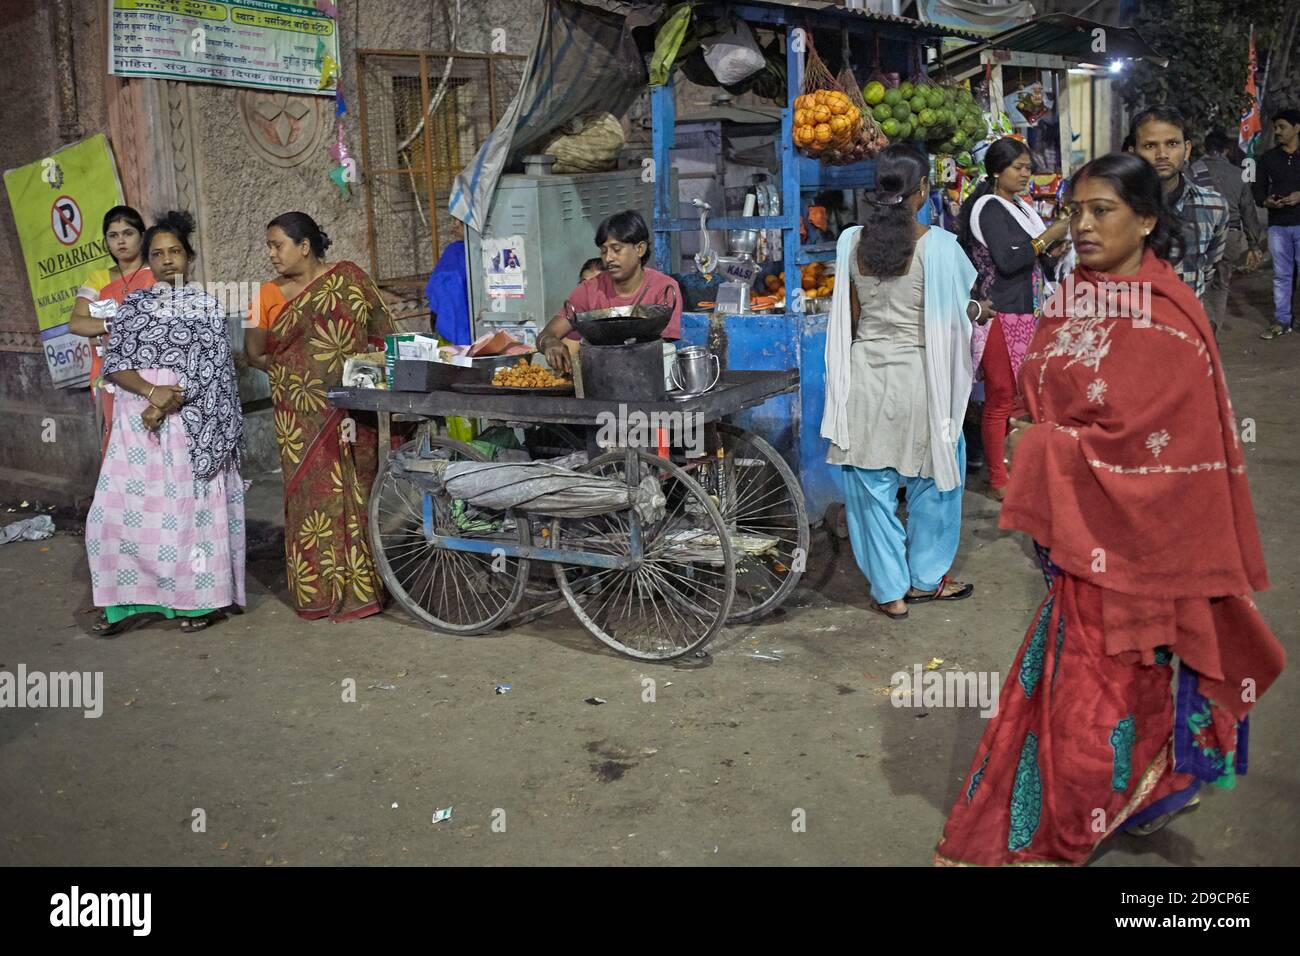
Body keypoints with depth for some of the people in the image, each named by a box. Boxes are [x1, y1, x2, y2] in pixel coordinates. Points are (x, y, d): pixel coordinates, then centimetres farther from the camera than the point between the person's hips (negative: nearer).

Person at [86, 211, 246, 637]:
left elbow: (208, 368, -5)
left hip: (191, 419, -3)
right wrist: (151, 390, -14)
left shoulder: (206, 306, 5)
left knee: (191, 505, -2)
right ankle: (133, 600, 6)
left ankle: (199, 598, 6)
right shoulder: (131, 306, 13)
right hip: (136, 418, 3)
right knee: (126, 506, -2)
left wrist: (166, 405, -15)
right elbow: (113, 364, 5)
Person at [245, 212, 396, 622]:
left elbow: (382, 332, 2)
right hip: (301, 418, 2)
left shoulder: (348, 278, 3)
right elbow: (254, 352, 9)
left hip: (349, 413, -2)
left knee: (352, 494, 0)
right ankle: (317, 592, 12)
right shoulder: (270, 293, 10)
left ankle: (358, 585, 9)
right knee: (310, 497, 2)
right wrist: (286, 370, -5)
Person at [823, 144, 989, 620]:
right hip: (919, 373, -2)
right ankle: (925, 579, 31)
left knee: (873, 485, 11)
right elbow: (958, 313, -3)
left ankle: (889, 592, 19)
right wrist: (978, 311, 19)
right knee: (932, 477, 17)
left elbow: (849, 319, 5)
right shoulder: (938, 246, -12)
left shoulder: (851, 242, -2)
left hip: (865, 372, 3)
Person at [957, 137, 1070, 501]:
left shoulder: (1020, 207, 17)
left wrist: (1051, 253, 5)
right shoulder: (988, 208, -10)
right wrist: (1048, 236, -14)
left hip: (1028, 313, 9)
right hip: (1001, 316, -9)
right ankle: (998, 481, 5)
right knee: (1002, 398, -3)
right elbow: (1006, 260, -20)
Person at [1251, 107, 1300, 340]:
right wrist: (1267, 201, -9)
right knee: (1281, 275, 6)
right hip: (1278, 225, 3)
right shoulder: (1268, 158, 11)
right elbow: (1258, 190, 12)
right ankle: (1281, 322, 10)